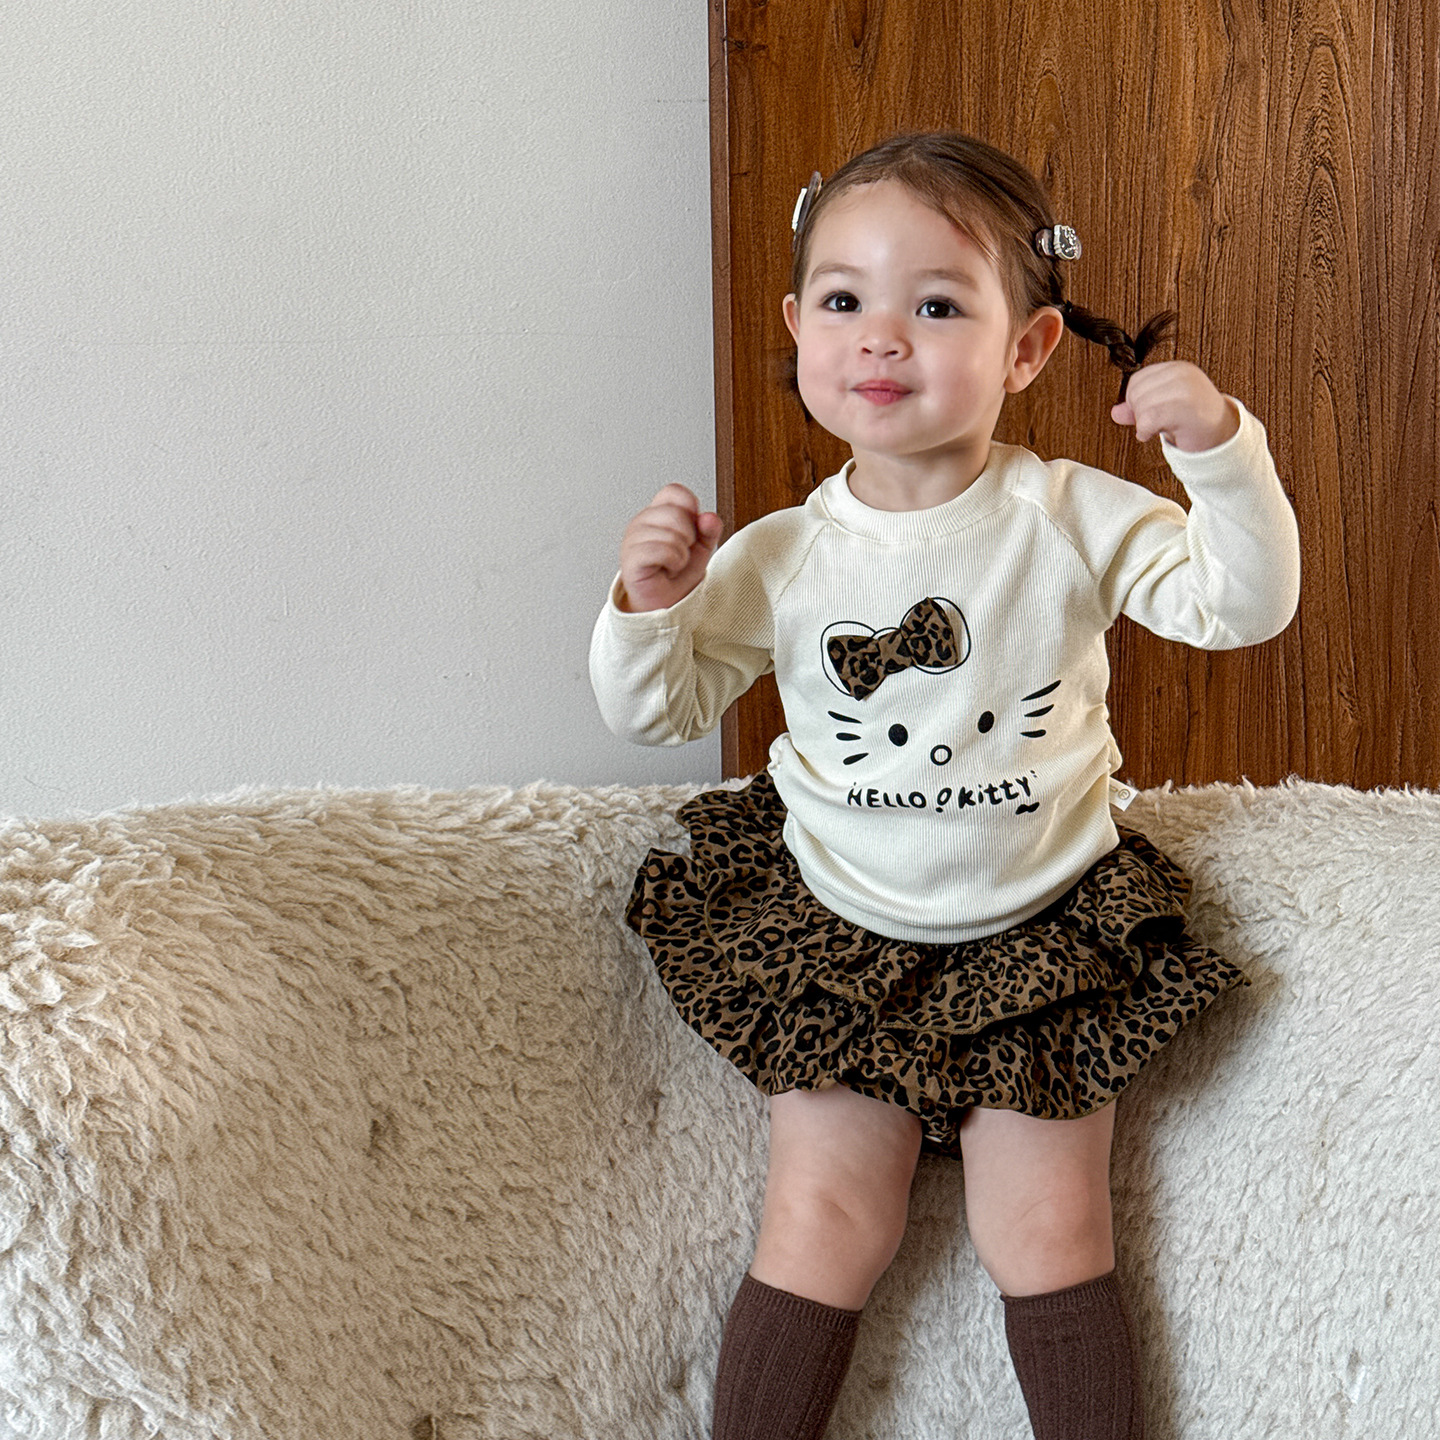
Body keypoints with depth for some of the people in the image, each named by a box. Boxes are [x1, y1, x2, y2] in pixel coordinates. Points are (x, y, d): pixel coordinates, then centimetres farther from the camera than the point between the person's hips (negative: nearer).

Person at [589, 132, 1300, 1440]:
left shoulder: (1070, 520, -9)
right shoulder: (780, 558, -7)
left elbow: (1245, 605, -11)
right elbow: (660, 712, 2)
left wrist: (1222, 451, -26)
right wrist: (648, 605, -18)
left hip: (1040, 936, 0)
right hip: (841, 937, 1)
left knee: (1050, 1238, 0)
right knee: (824, 1227, -3)